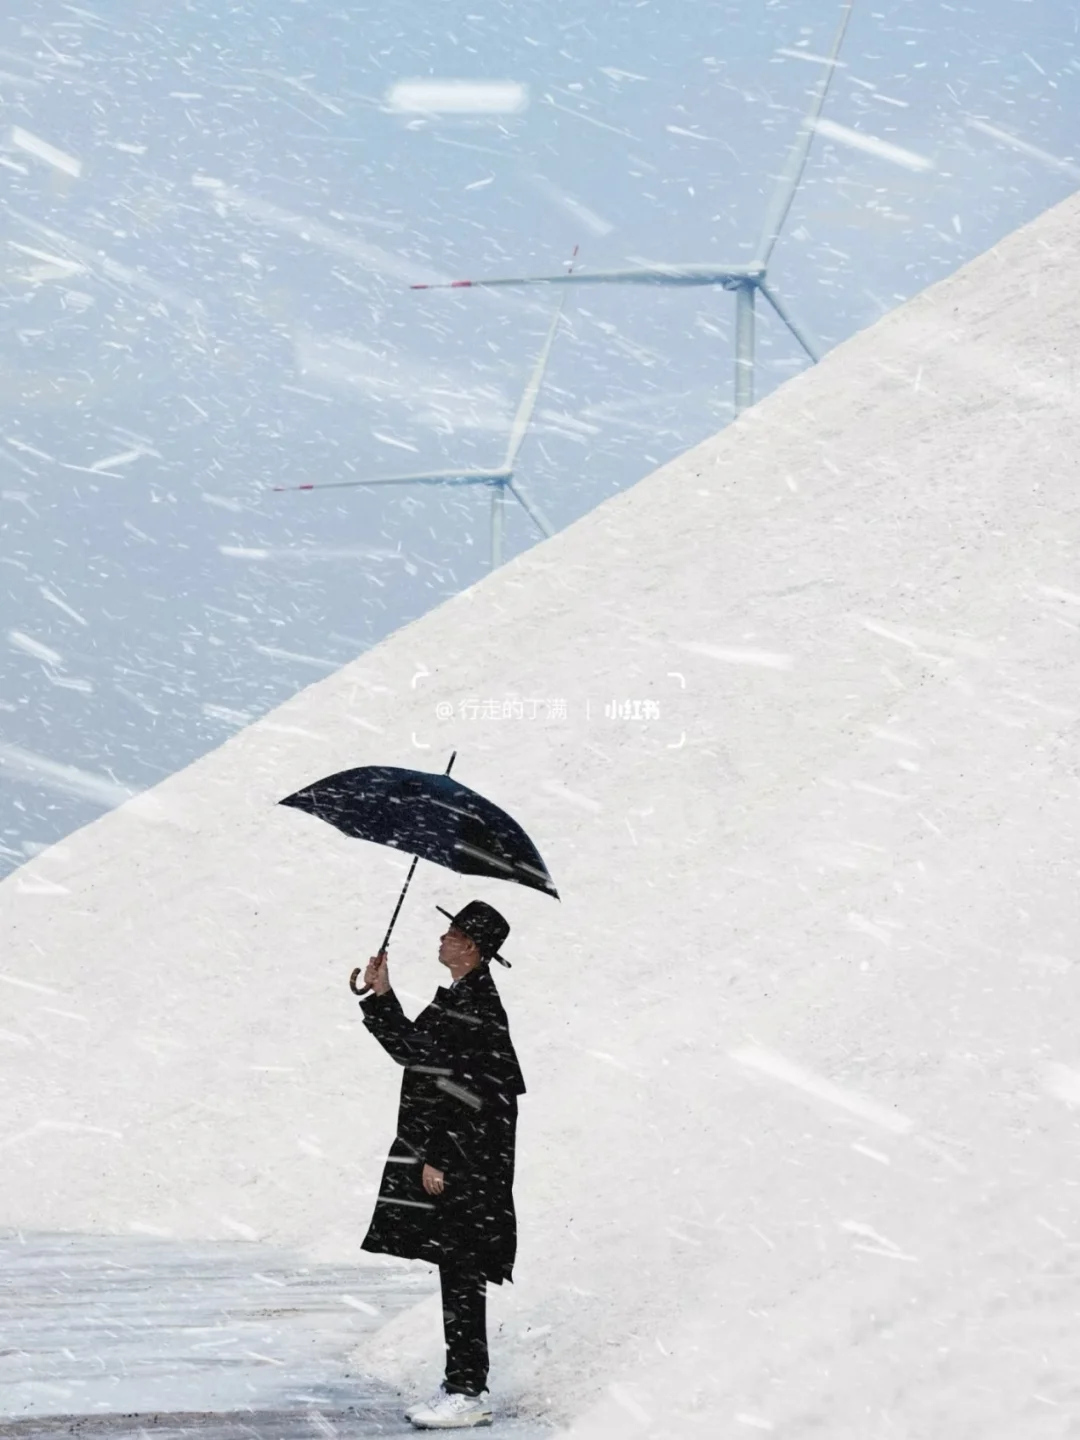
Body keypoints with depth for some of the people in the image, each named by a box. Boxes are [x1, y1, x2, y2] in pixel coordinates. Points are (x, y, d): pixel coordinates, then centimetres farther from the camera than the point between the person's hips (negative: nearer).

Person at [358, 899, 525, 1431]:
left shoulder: (475, 1004, -17)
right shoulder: (458, 998, 14)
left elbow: (467, 1094, -21)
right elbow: (415, 1048, 21)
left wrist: (439, 1160, -20)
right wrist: (381, 995, 16)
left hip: (464, 1165, -10)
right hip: (447, 1158, 10)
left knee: (460, 1273, -7)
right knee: (457, 1274, 13)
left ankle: (468, 1394, -4)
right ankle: (461, 1383, 20)